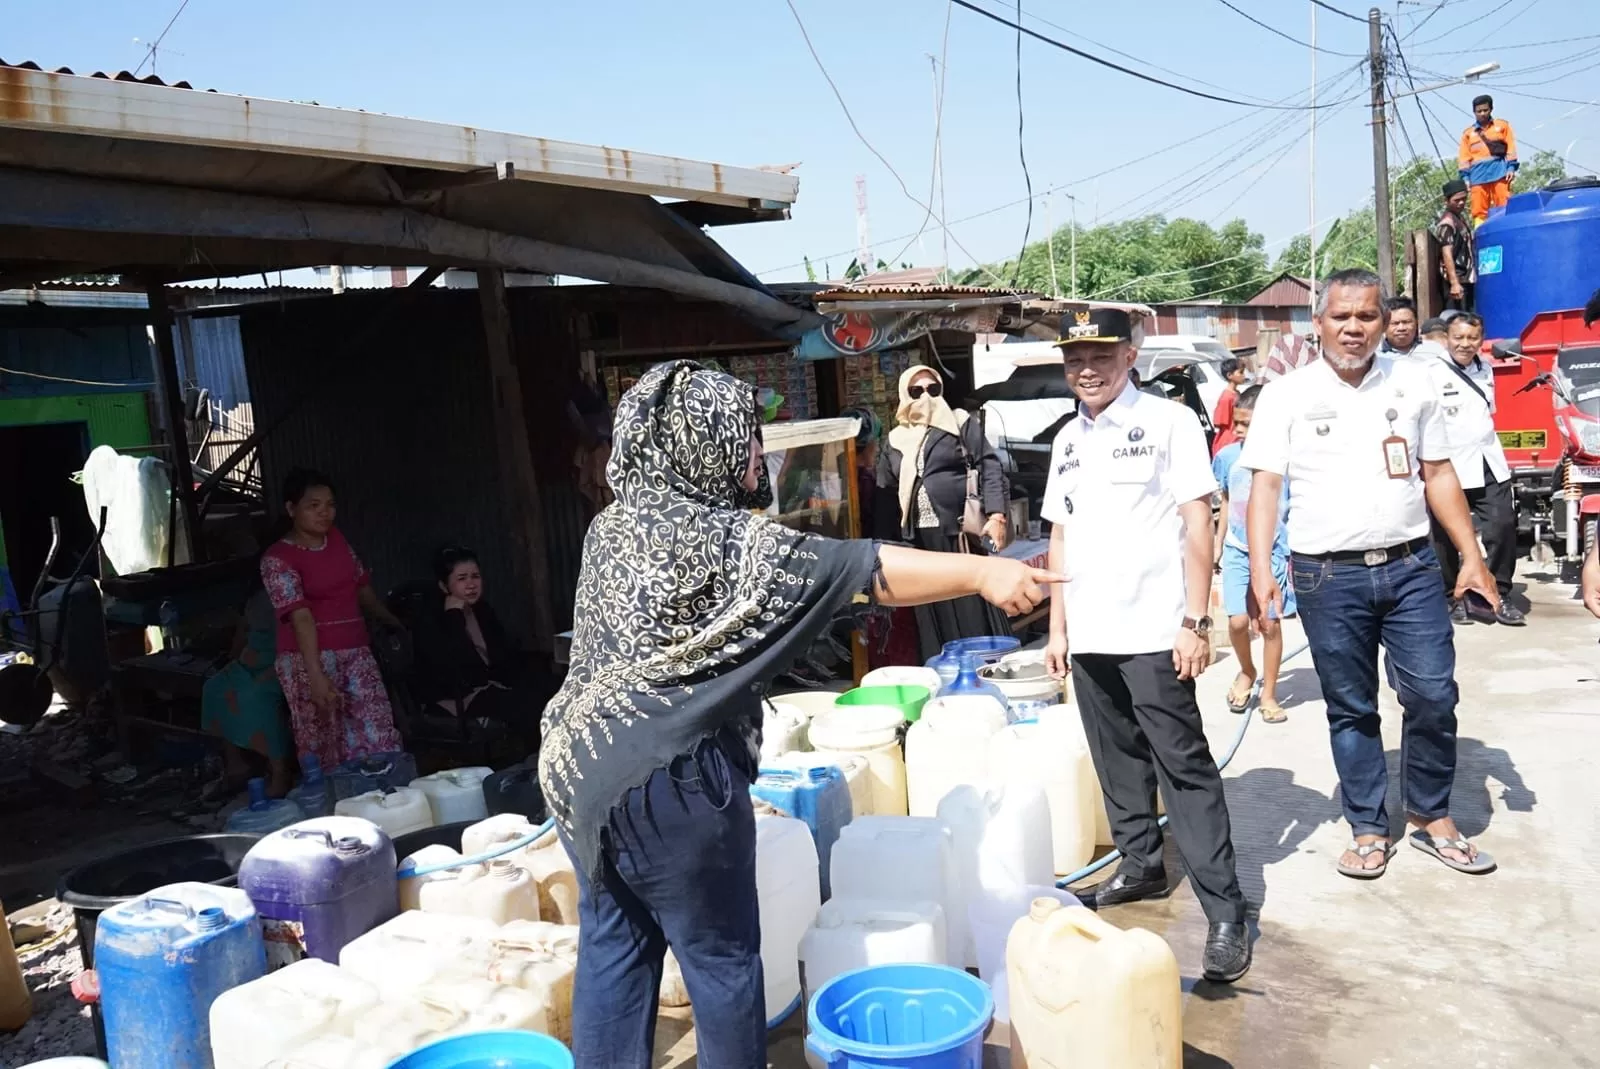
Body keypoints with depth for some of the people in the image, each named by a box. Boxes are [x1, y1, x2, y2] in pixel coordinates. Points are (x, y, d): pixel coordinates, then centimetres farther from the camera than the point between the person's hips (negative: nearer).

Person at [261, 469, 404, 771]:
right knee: (323, 745, -2)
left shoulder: (336, 538, 9)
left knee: (378, 738, -1)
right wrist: (315, 676, -28)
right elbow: (301, 617, -21)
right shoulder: (277, 558, -10)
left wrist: (396, 623, 30)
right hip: (311, 658, -5)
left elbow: (362, 586, 21)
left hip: (356, 651, 5)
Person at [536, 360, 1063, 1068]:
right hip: (668, 778, -8)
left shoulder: (611, 526, 8)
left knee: (613, 950, 16)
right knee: (721, 957, 9)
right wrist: (981, 572, -18)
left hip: (581, 764, 8)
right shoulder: (723, 539, -16)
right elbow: (856, 570, -20)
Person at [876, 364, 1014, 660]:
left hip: (961, 533, -3)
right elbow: (886, 496, 15)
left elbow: (990, 468, -2)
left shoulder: (962, 424, 6)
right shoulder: (894, 441, 15)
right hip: (920, 540, 3)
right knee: (935, 617, 5)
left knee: (975, 612, -3)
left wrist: (996, 515, -14)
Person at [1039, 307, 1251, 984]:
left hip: (1154, 633, -6)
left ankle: (1225, 912, 0)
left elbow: (1197, 524, -7)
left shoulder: (1169, 422, -4)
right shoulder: (1067, 440, 13)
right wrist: (1057, 628, 14)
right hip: (1089, 636, 6)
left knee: (1185, 768, -5)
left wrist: (1195, 622, -12)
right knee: (1118, 761, 15)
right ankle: (1140, 865, 31)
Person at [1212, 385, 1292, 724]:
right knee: (1238, 621, -5)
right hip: (1237, 550, 2)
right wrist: (1218, 544, 15)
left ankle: (1269, 694, 19)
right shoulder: (1228, 457, -3)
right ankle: (1247, 672, 25)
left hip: (1274, 552, -2)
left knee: (1270, 624, 3)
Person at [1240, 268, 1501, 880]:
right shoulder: (1286, 396, 0)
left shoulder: (1413, 383, 7)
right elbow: (1265, 486, -5)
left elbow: (1439, 474, 11)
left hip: (1411, 568, 2)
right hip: (1329, 577, -2)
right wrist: (1260, 571, -15)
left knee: (1434, 696, 1)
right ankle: (1368, 829, 21)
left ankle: (1432, 818, 21)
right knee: (1351, 709, 8)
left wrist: (1472, 556, 5)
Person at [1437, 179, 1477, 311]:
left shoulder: (1460, 218, 18)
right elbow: (1447, 254, -19)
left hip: (1466, 280, 9)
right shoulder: (1447, 222, -11)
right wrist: (1454, 283, -27)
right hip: (1457, 281, -9)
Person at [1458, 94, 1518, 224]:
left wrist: (1511, 167, -3)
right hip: (1478, 176, 1)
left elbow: (1511, 147, 9)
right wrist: (1465, 177, 0)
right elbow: (1464, 157, 11)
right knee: (1479, 210, -6)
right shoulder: (1467, 133, 16)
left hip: (1500, 172, -1)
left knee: (1504, 207, -8)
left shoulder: (1502, 125, 15)